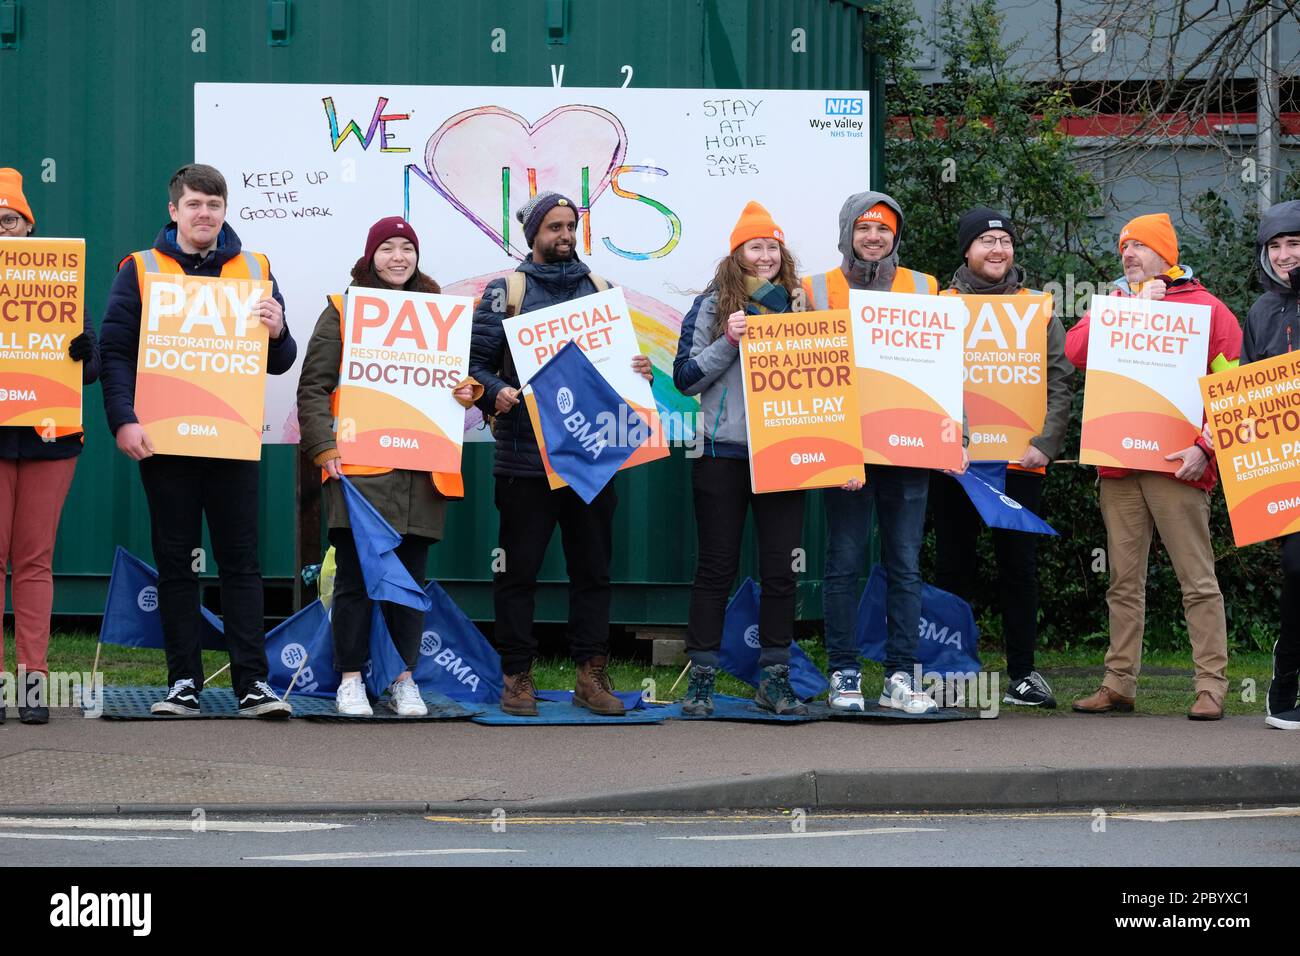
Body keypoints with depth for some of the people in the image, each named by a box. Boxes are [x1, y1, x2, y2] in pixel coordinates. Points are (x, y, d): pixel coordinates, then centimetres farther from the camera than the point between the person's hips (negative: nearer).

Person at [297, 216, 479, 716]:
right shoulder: (344, 309, 5)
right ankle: (350, 679, 7)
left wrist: (467, 390, 0)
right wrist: (324, 447, -10)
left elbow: (460, 374, 24)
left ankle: (404, 680, 14)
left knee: (410, 577, 6)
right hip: (357, 467, -3)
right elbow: (314, 385, 1)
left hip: (419, 468, 3)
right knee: (354, 575, -1)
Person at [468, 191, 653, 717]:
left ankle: (591, 674, 13)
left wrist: (639, 371, -4)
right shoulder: (506, 291, 3)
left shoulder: (599, 289, 15)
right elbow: (476, 361, -2)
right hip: (525, 452, -3)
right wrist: (495, 393, -21)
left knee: (593, 566, 6)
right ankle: (517, 676, 9)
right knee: (518, 569, 1)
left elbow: (620, 357, 18)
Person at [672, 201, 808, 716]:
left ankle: (775, 678, 11)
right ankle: (701, 679, 7)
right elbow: (685, 377, -1)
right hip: (724, 453, -3)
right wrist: (727, 341, -13)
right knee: (717, 566, 1)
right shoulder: (713, 306, 3)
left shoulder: (797, 303, 11)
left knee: (781, 567, 3)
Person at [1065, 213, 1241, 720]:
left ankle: (1211, 686, -4)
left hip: (1175, 465, -4)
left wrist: (1205, 446, -13)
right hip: (1117, 466, 5)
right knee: (1124, 583, 8)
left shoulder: (1206, 308, 5)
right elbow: (1075, 350, 0)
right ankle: (1119, 683, 12)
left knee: (1198, 581, -5)